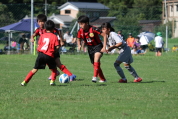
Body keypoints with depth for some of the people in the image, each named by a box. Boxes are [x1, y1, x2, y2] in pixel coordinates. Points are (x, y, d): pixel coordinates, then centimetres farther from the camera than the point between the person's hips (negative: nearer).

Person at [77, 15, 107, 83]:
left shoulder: (93, 29, -24)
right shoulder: (80, 31, -8)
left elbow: (104, 35, -19)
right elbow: (79, 39, 13)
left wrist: (104, 47, -22)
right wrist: (79, 45, -10)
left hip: (97, 46, -6)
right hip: (90, 48, 6)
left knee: (96, 60, -32)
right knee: (94, 64, 11)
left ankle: (95, 77, -34)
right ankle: (102, 79, 26)